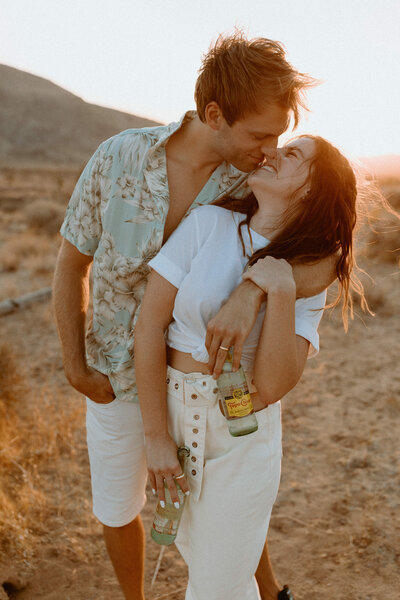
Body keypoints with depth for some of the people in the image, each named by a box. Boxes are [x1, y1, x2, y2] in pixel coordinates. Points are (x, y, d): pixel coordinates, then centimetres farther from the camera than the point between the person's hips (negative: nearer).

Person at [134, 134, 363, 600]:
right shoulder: (208, 222, -9)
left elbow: (272, 386, -17)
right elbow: (150, 320, -12)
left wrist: (281, 291, -25)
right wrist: (156, 435, -12)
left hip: (243, 431, -2)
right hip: (171, 412, 2)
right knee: (195, 548, 26)